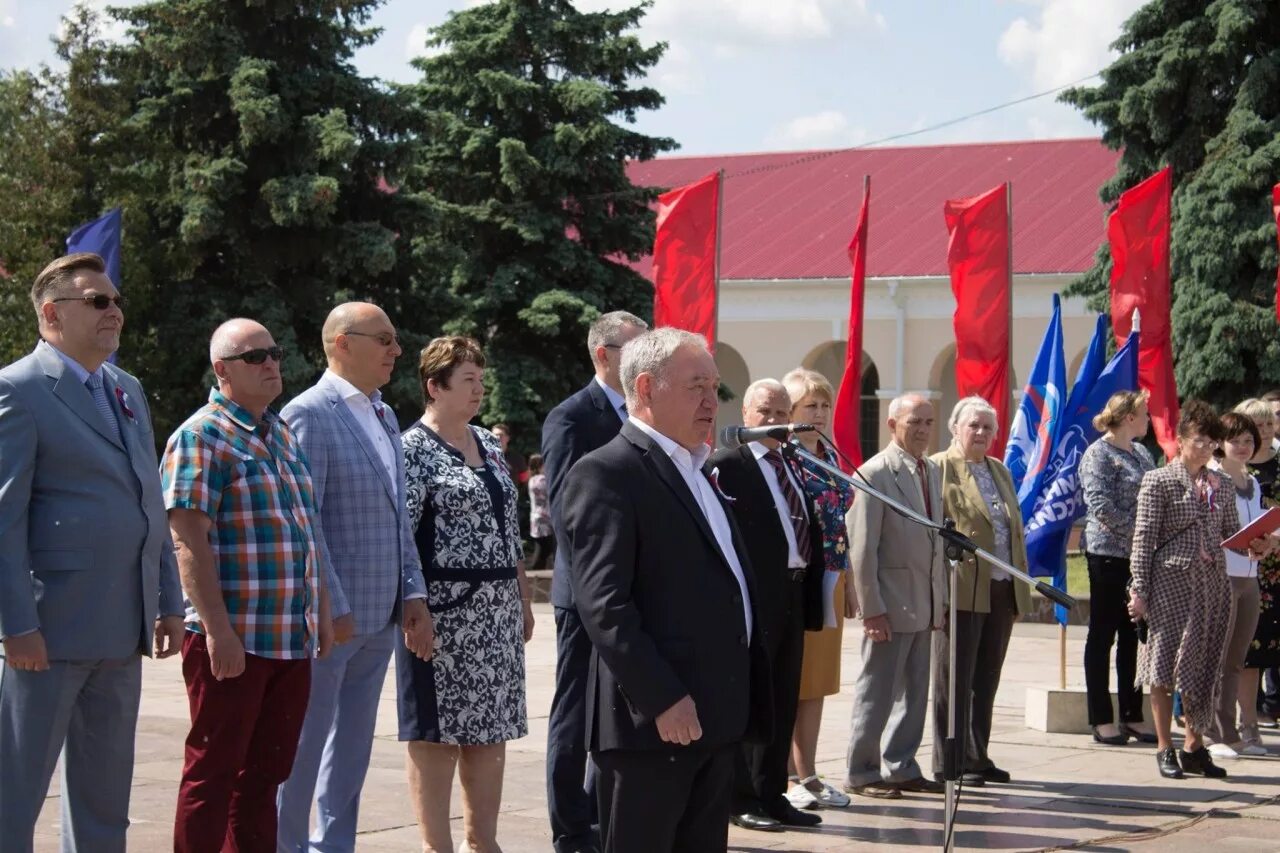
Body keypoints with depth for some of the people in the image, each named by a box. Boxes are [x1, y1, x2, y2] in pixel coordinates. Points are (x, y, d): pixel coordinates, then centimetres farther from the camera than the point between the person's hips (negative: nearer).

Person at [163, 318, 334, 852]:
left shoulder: (284, 437, 17)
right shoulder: (201, 437, -8)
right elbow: (189, 542, -15)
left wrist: (321, 614, 17)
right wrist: (218, 631, -21)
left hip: (293, 641, 8)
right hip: (233, 639, -7)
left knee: (266, 772, 12)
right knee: (213, 773, -1)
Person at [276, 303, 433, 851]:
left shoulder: (384, 417, 15)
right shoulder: (309, 414, -11)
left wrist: (414, 596, 10)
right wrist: (332, 608, -18)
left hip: (379, 618, 8)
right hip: (330, 618, -8)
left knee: (352, 748, 13)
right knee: (304, 747, 0)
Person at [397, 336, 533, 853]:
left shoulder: (488, 445, 14)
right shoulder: (414, 448, -9)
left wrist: (523, 599, 16)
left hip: (496, 610, 7)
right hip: (445, 609, -7)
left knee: (490, 726, 10)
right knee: (438, 729, -2)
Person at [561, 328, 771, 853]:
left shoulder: (699, 471, 20)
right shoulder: (605, 475, -9)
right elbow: (604, 602, -18)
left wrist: (744, 701, 16)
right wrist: (662, 699, -22)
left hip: (716, 718, 9)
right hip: (653, 719, -9)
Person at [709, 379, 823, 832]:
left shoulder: (795, 467, 17)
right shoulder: (726, 465, -8)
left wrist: (812, 591, 10)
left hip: (794, 596, 8)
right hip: (754, 597, -8)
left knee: (783, 701, 12)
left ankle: (771, 794, 20)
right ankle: (741, 799, 6)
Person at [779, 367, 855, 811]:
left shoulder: (830, 457, 13)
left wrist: (848, 581, 16)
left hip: (830, 582, 7)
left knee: (816, 680, 10)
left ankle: (807, 773, 16)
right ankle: (784, 776, 6)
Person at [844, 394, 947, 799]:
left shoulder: (933, 472, 12)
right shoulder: (875, 473, -12)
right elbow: (862, 547, -15)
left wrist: (940, 598, 13)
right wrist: (872, 609, -17)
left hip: (924, 606, 8)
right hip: (890, 604, -7)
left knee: (914, 692, 12)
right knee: (877, 692, 0)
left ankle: (901, 768, 21)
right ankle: (862, 773, 9)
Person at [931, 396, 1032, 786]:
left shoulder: (1000, 471, 18)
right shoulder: (939, 468, -4)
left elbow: (1015, 529, 20)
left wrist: (1022, 583, 15)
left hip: (1002, 592, 7)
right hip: (961, 590, -7)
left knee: (986, 680, 12)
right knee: (955, 680, 0)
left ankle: (977, 757, 19)